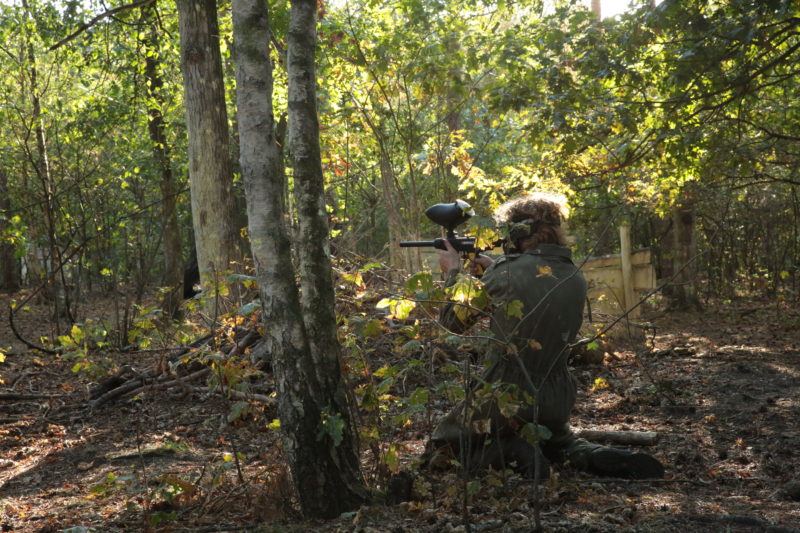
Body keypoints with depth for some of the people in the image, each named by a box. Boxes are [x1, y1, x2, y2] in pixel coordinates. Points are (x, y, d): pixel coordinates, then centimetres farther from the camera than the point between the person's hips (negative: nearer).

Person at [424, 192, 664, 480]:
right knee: (558, 440, 37)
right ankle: (592, 456, 4)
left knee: (443, 444, 17)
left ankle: (513, 453, -9)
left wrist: (453, 271, 11)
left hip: (505, 400, -6)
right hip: (557, 402, 6)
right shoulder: (576, 279, 0)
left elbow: (453, 319, -4)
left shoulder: (506, 273, -17)